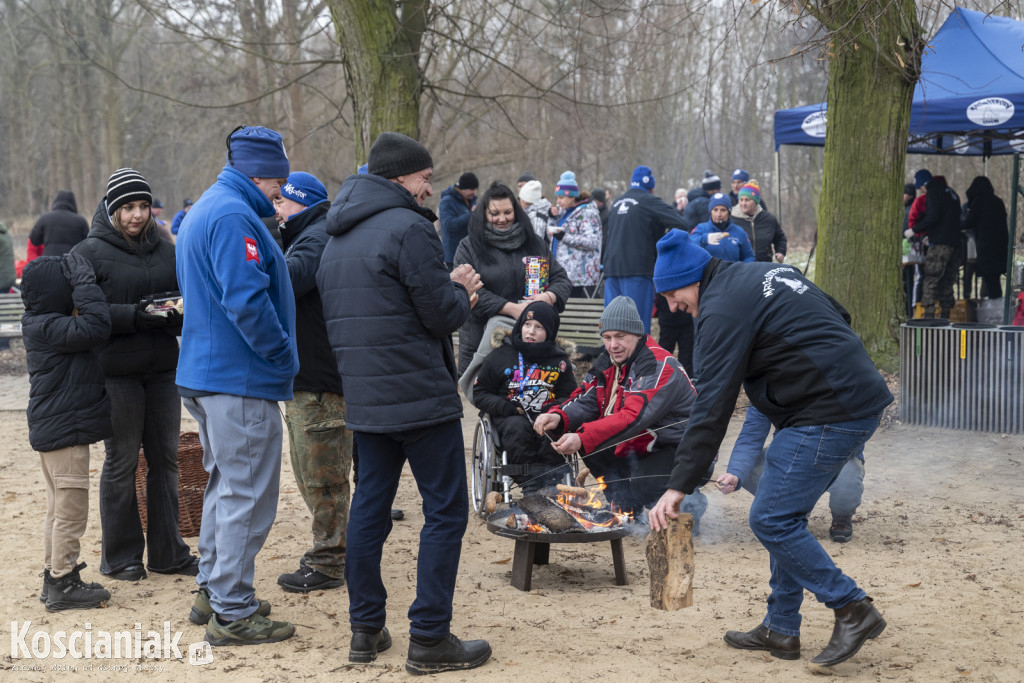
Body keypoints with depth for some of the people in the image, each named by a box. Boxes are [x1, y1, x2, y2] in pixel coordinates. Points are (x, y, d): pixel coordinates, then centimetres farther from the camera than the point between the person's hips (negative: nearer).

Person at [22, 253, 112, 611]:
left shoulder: (42, 324, 11)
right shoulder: (49, 327, -20)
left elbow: (90, 327, 14)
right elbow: (96, 326, -28)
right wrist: (84, 282, -21)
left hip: (51, 431, 11)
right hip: (65, 432, -11)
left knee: (59, 510, 19)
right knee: (71, 511, -2)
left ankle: (55, 578, 27)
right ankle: (63, 585, 4)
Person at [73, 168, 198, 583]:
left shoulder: (165, 251, 12)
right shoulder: (90, 253, -3)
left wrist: (177, 314, -7)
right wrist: (133, 315, -21)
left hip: (163, 369, 5)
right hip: (117, 373, -5)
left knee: (165, 459, 9)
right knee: (121, 462, 1)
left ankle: (167, 552, 19)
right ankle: (120, 556, 12)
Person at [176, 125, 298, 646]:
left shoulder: (202, 211, 17)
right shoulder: (234, 217, -17)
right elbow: (246, 300, -26)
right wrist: (283, 354, -14)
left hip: (205, 370, 11)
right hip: (240, 379, -11)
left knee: (225, 485, 20)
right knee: (246, 495, -4)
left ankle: (212, 591, 28)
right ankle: (232, 612, 0)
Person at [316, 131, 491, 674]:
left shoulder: (337, 240, 14)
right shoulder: (408, 229, -14)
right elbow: (443, 315, -16)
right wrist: (460, 290, 8)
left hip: (365, 400, 8)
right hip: (421, 398, -8)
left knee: (369, 507, 14)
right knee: (445, 512, -1)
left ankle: (365, 629, 18)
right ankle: (429, 639, -1)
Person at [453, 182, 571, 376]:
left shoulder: (535, 244, 15)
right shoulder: (468, 248, 4)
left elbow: (561, 279, 13)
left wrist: (548, 297, -11)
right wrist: (512, 309, -17)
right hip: (481, 337, -2)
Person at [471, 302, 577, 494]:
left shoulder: (559, 360, 13)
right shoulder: (501, 355, 7)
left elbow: (569, 395, 16)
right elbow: (479, 393, 8)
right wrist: (504, 407, -10)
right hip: (511, 417, -1)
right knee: (517, 428, -37)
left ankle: (551, 482, -32)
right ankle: (530, 484, -36)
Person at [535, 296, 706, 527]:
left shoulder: (660, 367, -23)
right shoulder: (609, 362, 5)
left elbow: (634, 417, -34)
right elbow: (587, 401, -2)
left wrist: (583, 438, -42)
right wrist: (559, 417, -25)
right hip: (642, 450, 8)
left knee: (642, 486, -33)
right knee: (591, 447, -5)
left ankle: (689, 504, -1)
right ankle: (625, 509, 8)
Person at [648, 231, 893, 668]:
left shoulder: (723, 309, -11)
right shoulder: (766, 273, 17)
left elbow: (711, 407, -17)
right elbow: (838, 318, 24)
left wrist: (678, 487, -17)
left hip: (829, 415, -10)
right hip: (862, 398, 10)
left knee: (771, 520, -7)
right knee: (783, 514, 15)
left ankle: (852, 610, -1)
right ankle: (781, 631, 19)